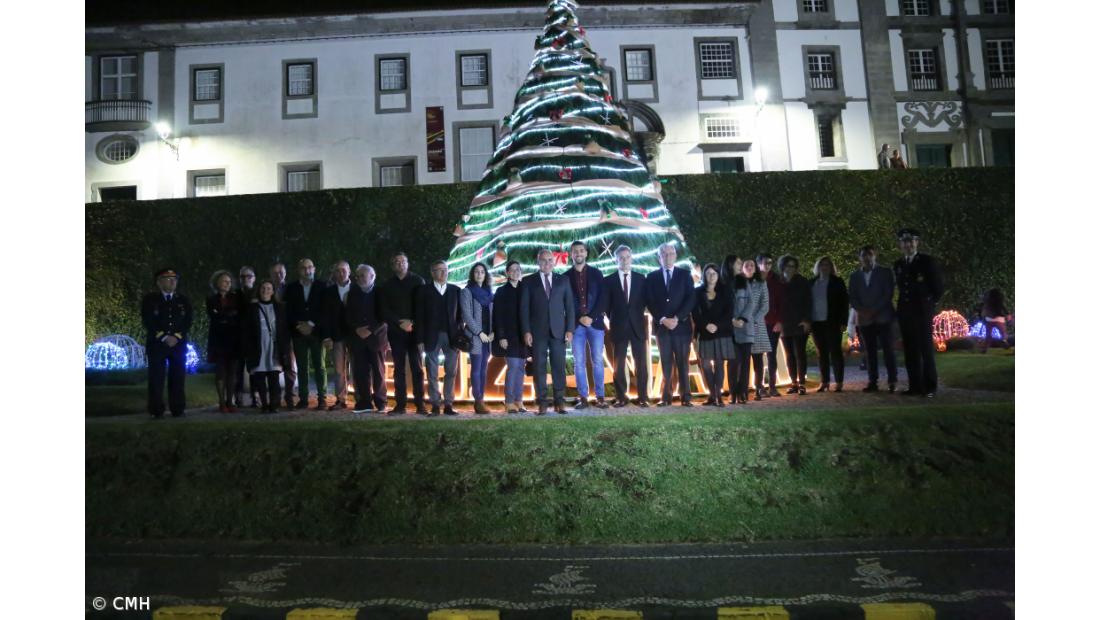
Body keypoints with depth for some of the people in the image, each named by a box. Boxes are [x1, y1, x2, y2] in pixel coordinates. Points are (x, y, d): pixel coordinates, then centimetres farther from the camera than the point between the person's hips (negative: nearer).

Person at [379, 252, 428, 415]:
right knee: (399, 368, 1)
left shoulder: (417, 281, 6)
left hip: (414, 330, -2)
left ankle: (420, 404, -3)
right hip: (396, 331, 2)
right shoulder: (387, 286, 12)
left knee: (417, 368, -4)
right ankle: (400, 404, 3)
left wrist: (412, 323, -10)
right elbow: (384, 310, 7)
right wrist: (400, 322, -6)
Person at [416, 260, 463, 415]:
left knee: (451, 372, 1)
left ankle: (448, 404, 8)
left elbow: (459, 314, 10)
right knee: (432, 373, 1)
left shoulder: (455, 290, 10)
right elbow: (420, 317, 1)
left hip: (451, 337, 2)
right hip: (432, 336, -2)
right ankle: (435, 405, 7)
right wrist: (420, 340, -5)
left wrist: (460, 335, 0)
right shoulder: (424, 290, 4)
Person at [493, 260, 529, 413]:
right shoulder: (501, 292, 1)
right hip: (508, 336, -4)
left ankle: (518, 401, 8)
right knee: (513, 366, -10)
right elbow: (498, 316, -3)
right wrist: (501, 337, -11)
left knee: (520, 368, 4)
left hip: (522, 336, 4)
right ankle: (509, 402, -4)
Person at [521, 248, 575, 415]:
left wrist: (569, 329, 0)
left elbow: (569, 306, 8)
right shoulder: (529, 281, 7)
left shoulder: (563, 280, 11)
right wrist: (526, 331, -5)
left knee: (559, 367, 0)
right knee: (539, 367, 0)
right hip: (538, 332, -1)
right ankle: (542, 402, 4)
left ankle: (559, 402, 5)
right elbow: (524, 308, 3)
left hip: (558, 331, 1)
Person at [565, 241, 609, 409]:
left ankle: (600, 396, 4)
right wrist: (580, 318, -9)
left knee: (597, 361, 0)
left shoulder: (596, 273, 8)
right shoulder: (566, 276, 7)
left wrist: (592, 317, -10)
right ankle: (583, 397, 5)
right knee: (579, 362, 1)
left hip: (595, 322, 0)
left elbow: (602, 298, 2)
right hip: (576, 324, 0)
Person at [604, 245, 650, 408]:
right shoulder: (608, 280, 4)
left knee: (641, 363, 0)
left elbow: (644, 301, 10)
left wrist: (637, 316, 2)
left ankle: (643, 397, 5)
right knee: (619, 364, 2)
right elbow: (607, 305, 6)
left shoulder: (641, 278, 8)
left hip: (638, 326, 1)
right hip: (618, 327, -1)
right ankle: (621, 397, 7)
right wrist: (614, 320, 2)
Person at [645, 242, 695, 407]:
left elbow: (690, 299, -1)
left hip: (681, 324, -1)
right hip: (661, 325, 1)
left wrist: (677, 318, -12)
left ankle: (685, 397, 2)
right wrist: (662, 319, -10)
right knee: (666, 363, 1)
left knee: (682, 362, 0)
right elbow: (650, 302, 3)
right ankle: (667, 396, 2)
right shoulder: (652, 276, 10)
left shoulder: (685, 274, 8)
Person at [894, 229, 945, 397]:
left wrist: (931, 303, 3)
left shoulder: (927, 261, -1)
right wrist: (902, 306, 11)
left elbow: (939, 286, 3)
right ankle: (915, 386, 7)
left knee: (926, 349, -4)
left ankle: (929, 387, 1)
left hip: (923, 312, -4)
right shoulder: (898, 264, 12)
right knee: (910, 351, 3)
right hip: (905, 313, 4)